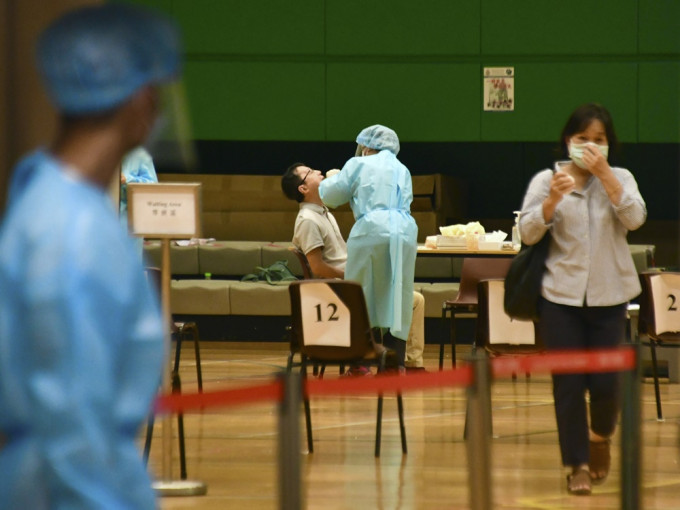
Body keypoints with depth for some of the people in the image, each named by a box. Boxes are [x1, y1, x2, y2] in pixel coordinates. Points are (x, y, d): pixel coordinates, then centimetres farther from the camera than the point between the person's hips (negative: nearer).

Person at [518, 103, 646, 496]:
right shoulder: (546, 180, 2)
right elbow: (528, 233, -6)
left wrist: (603, 173, -17)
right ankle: (578, 465, 10)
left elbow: (635, 218, -12)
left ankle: (601, 437, 30)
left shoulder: (620, 179, 5)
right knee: (569, 385, -1)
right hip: (562, 295, 0)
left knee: (605, 382, -2)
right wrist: (553, 198, -21)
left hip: (609, 295, 0)